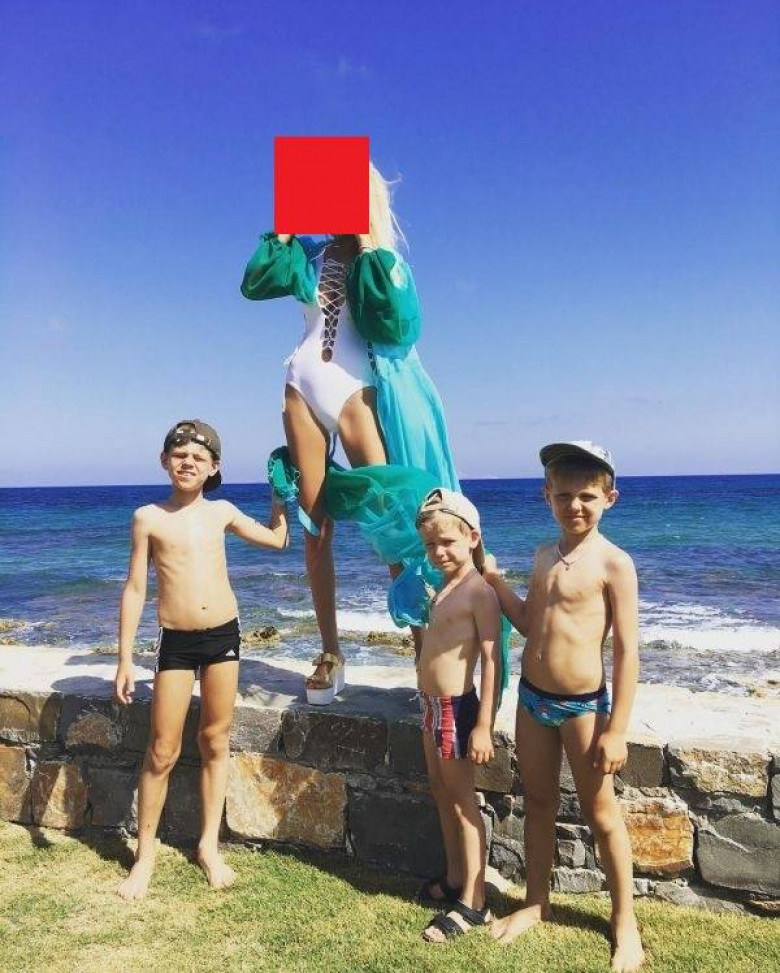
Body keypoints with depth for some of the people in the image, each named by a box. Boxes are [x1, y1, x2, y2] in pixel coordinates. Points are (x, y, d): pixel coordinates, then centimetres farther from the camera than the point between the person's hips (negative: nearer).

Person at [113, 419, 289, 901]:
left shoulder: (222, 512, 5)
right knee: (163, 752, 3)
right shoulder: (148, 517, -2)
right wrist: (126, 657, -2)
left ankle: (210, 844, 27)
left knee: (216, 743, 11)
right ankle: (146, 853, 22)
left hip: (225, 634, 2)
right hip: (175, 641, -2)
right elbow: (135, 589, 0)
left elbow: (278, 539, 19)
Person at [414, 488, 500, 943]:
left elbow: (492, 660, -21)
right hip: (433, 706, 9)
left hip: (457, 708, -9)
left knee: (463, 801, 2)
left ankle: (473, 902, 14)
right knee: (443, 794, 19)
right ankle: (455, 880, 35)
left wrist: (484, 726, -22)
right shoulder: (446, 587, 10)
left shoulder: (480, 591, -17)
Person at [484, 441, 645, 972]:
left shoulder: (614, 563, -16)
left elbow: (627, 650, -15)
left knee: (600, 813, 10)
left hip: (582, 705, -6)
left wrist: (617, 729, -16)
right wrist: (494, 579, 7)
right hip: (532, 697, 6)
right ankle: (536, 903, 37)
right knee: (538, 803, 18)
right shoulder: (545, 555, 4)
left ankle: (625, 921, 29)